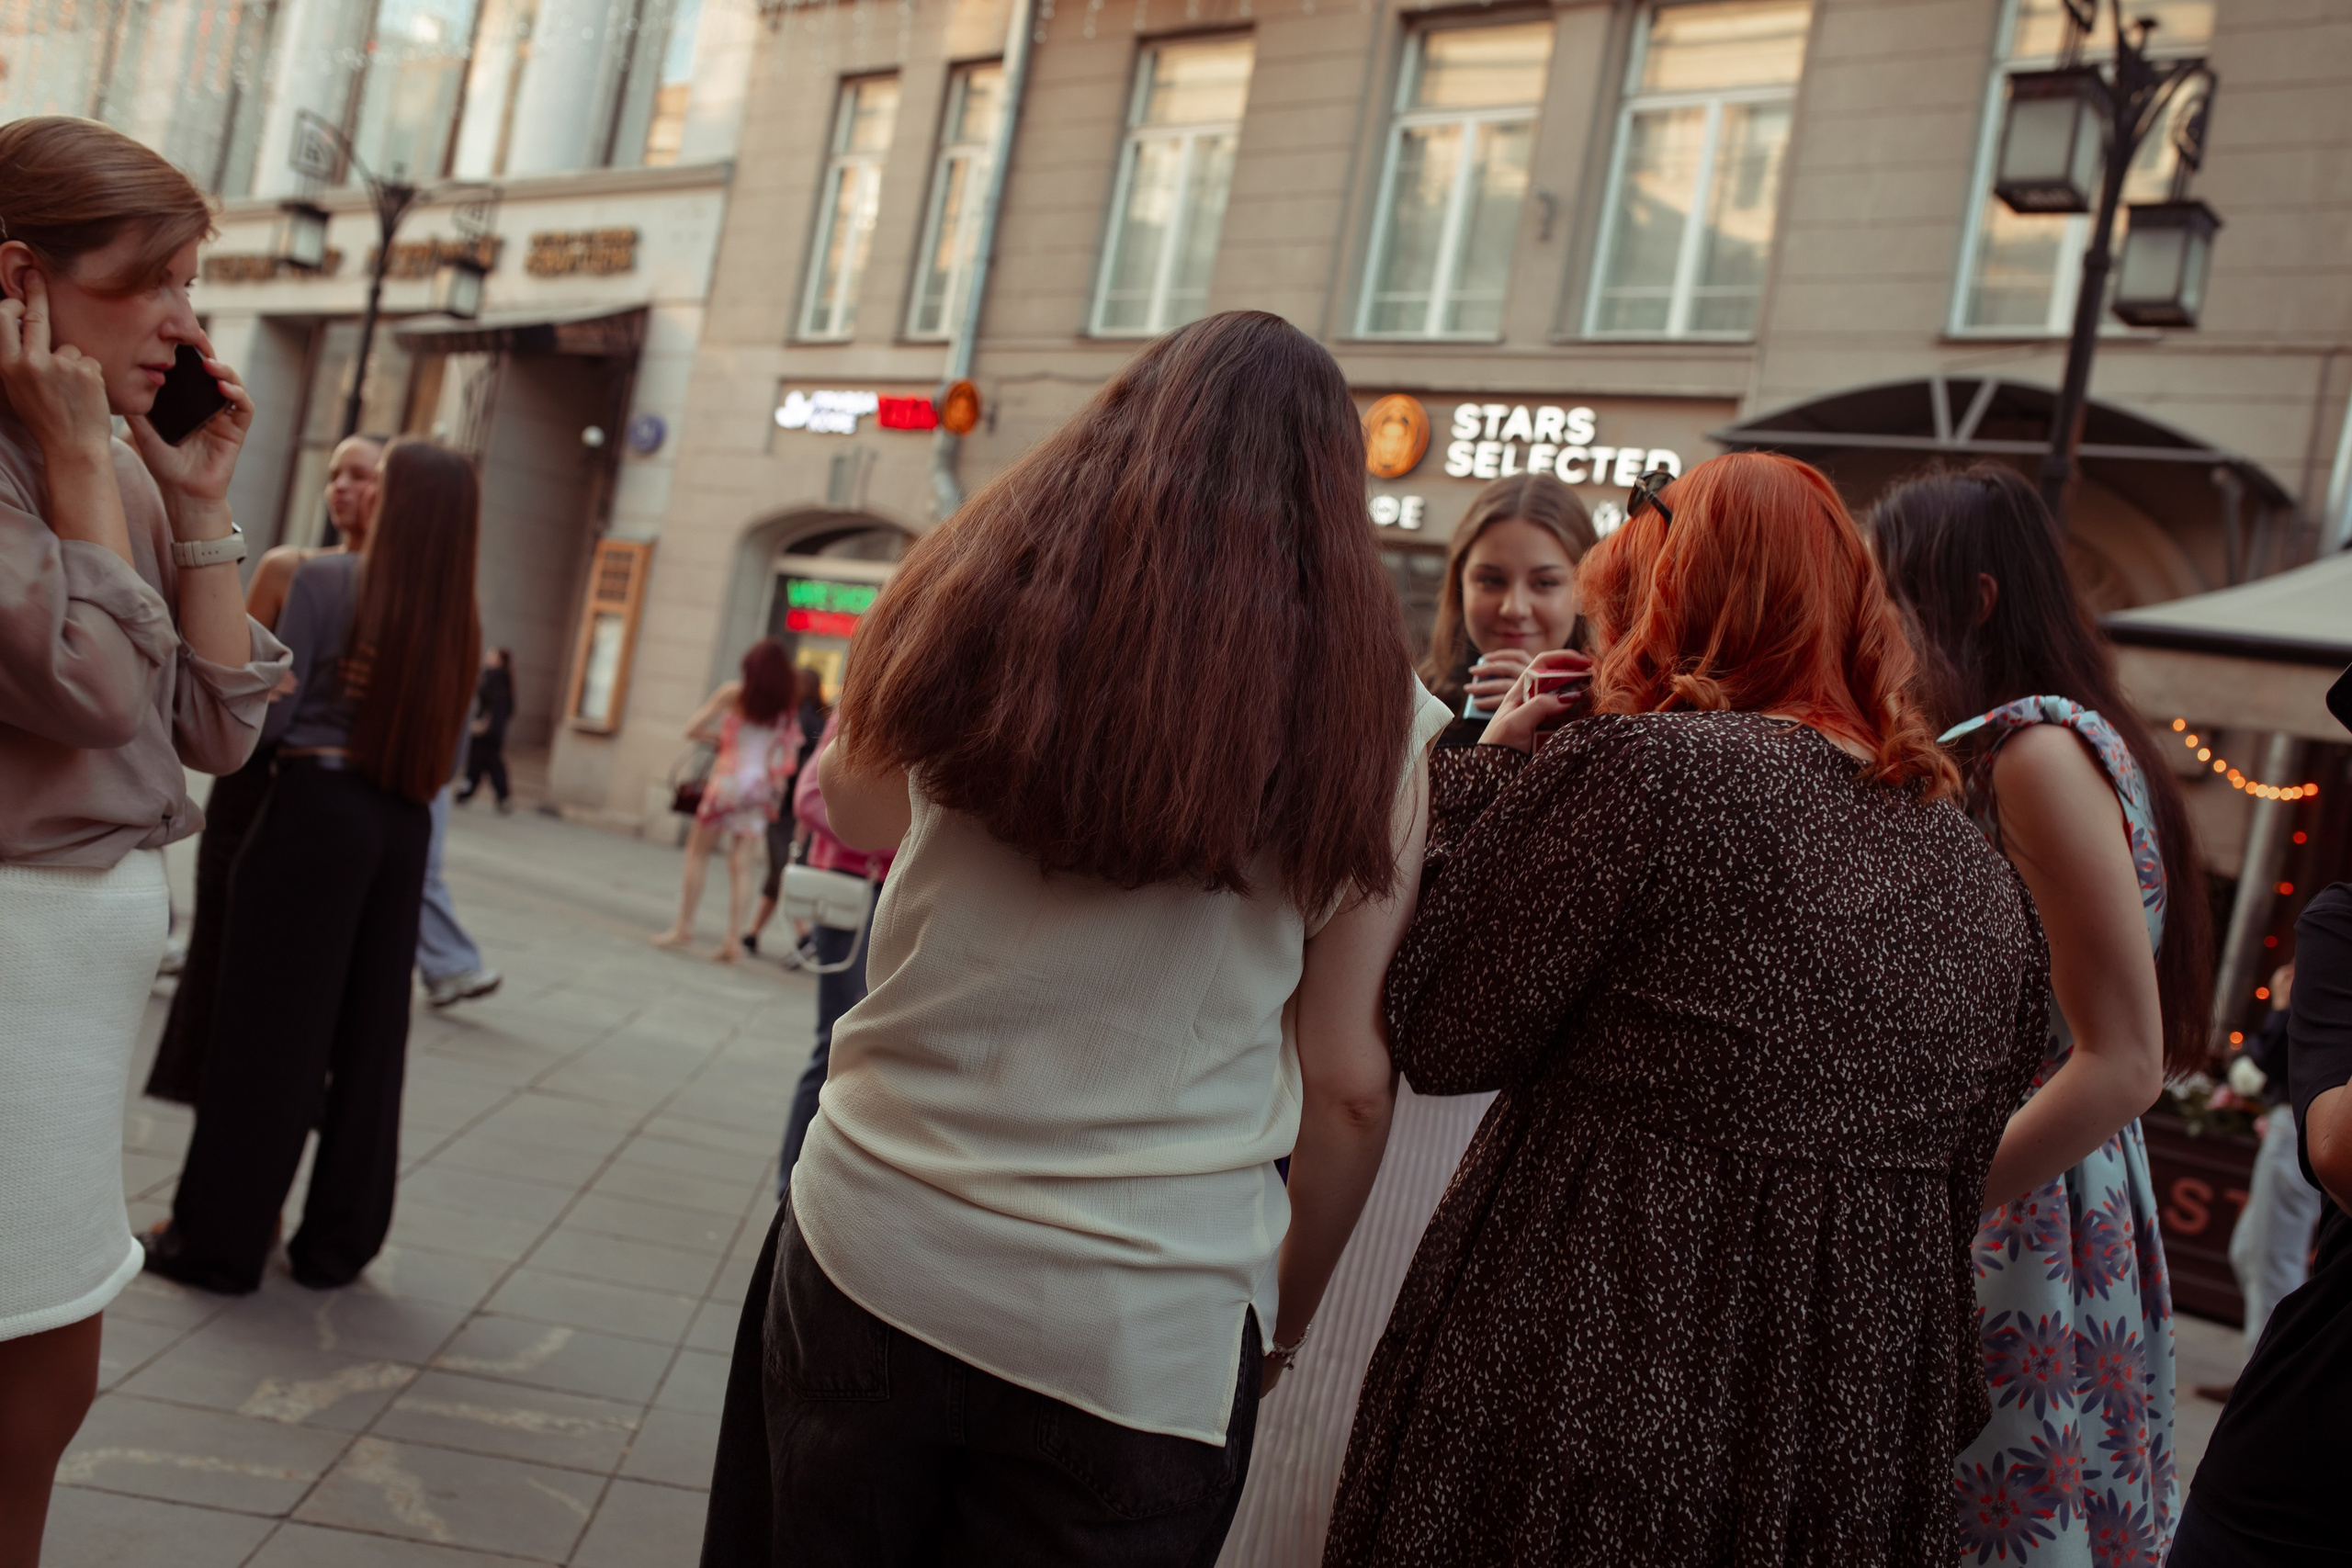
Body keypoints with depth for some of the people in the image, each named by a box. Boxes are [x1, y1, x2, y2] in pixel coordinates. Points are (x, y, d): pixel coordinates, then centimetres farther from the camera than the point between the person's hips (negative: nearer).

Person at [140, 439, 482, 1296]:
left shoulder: (325, 581, -8)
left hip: (314, 807, -5)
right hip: (403, 828, 5)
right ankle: (337, 1241, 19)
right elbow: (445, 755, 11)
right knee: (367, 1033, 10)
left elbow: (272, 711, -11)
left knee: (269, 1025, 2)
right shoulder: (459, 623, 7)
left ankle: (219, 1237, 10)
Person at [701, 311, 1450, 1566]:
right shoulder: (1372, 717, -7)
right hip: (1146, 1337, -1)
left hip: (868, 1252, 1)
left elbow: (851, 807, 14)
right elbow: (1347, 1082, -3)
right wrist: (1286, 1316, 11)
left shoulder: (984, 601, -5)